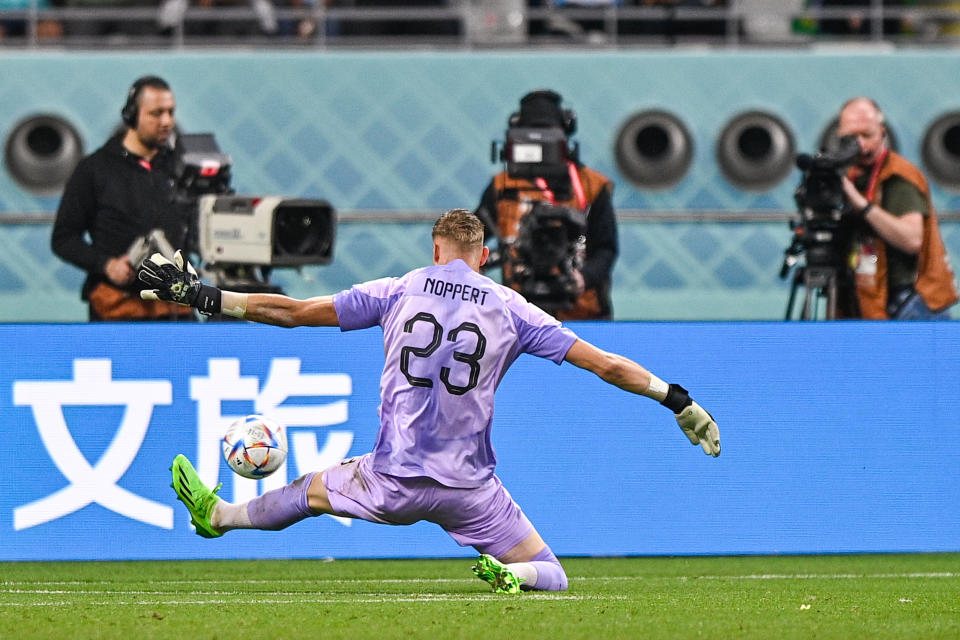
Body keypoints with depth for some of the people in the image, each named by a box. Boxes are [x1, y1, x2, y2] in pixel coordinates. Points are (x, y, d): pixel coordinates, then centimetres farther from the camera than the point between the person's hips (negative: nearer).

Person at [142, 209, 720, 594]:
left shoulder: (398, 292, 3)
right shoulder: (511, 309, 1)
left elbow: (291, 311, 4)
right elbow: (607, 366, -1)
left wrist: (203, 296, 13)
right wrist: (679, 402, 8)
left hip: (394, 481, 1)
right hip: (470, 490, -1)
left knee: (309, 491, 31)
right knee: (552, 577, 8)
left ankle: (217, 515, 45)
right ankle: (513, 574, -24)